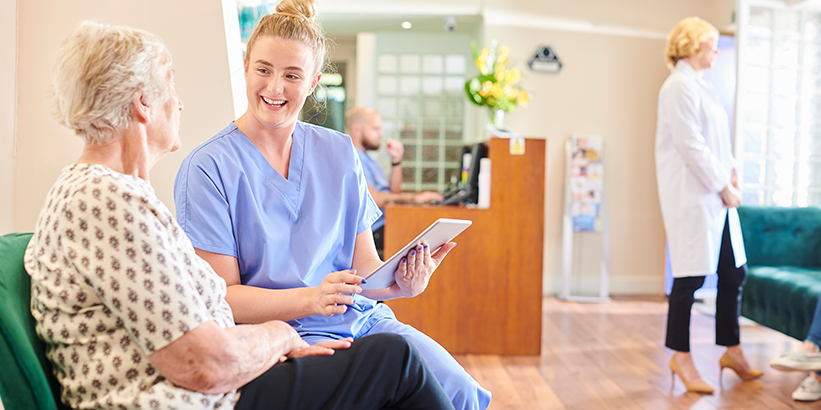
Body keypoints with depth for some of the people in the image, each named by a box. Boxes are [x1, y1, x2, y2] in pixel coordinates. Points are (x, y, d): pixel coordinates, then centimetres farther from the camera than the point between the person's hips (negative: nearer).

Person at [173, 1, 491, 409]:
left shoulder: (340, 153, 11)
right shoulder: (207, 168, -5)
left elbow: (363, 264, 11)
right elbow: (221, 296, -7)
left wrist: (400, 283, -13)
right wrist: (311, 299, -23)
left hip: (362, 317, 4)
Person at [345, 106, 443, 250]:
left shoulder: (366, 158, 25)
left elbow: (394, 191, 23)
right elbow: (373, 199, -20)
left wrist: (396, 160, 11)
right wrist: (414, 197, -17)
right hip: (375, 231, -10)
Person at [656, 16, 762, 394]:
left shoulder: (701, 86, 17)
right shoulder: (680, 86, -12)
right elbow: (691, 146, -17)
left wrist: (730, 171, 3)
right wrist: (723, 187, -13)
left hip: (717, 196, 9)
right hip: (692, 196, -9)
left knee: (734, 273, 12)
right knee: (690, 277, -1)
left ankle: (732, 351, 25)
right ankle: (681, 356, 12)